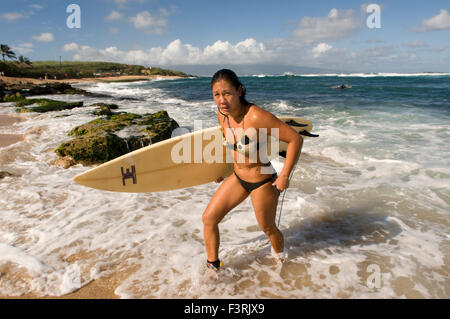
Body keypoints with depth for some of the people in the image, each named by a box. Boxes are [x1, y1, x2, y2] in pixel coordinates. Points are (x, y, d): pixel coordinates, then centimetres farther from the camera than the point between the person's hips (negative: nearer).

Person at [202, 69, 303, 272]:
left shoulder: (257, 116, -31)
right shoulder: (222, 114, -8)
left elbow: (295, 139, -26)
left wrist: (284, 176, -23)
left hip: (262, 182, -6)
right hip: (238, 178, 6)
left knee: (267, 228, 16)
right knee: (208, 218, 6)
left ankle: (280, 257, 50)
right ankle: (213, 265, 28)